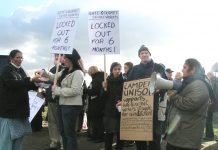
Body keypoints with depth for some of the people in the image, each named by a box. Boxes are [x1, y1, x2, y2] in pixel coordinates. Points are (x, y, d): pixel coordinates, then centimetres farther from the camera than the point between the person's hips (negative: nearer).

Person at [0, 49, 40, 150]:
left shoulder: (21, 70, 13)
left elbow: (25, 86, 15)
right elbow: (12, 84, -22)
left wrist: (36, 83, -4)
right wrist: (30, 80, -26)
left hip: (21, 106, 7)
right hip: (9, 107, -7)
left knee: (19, 134, 11)